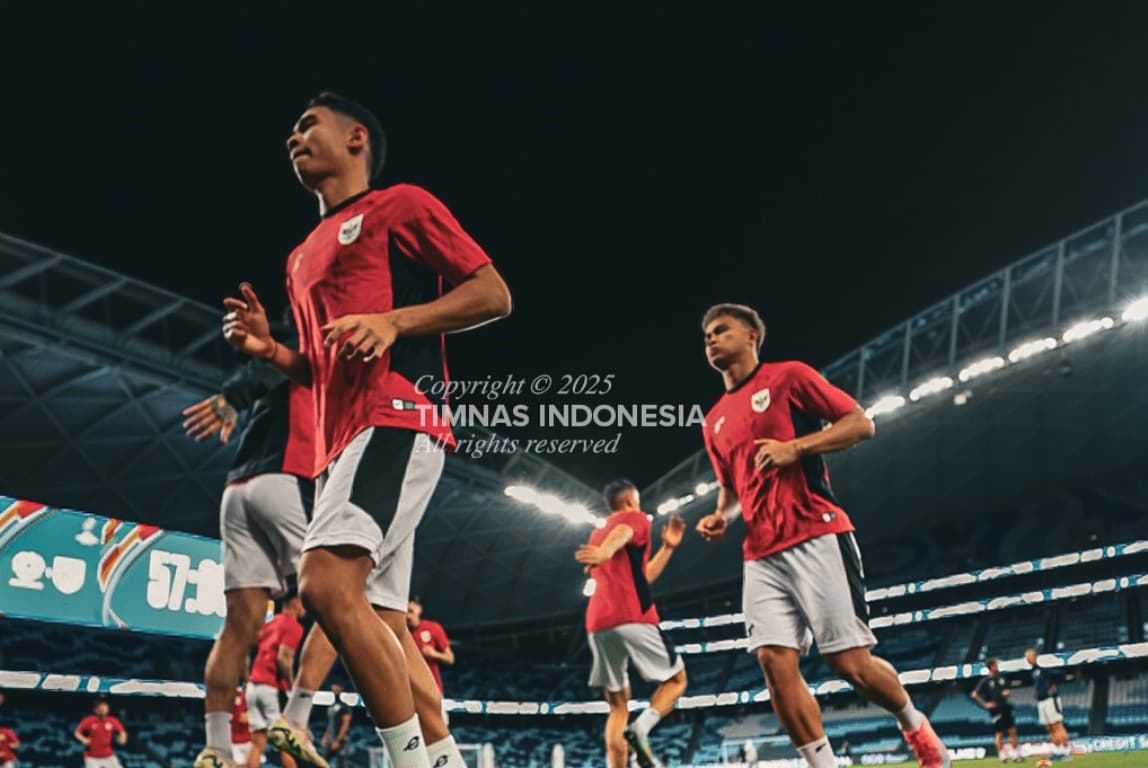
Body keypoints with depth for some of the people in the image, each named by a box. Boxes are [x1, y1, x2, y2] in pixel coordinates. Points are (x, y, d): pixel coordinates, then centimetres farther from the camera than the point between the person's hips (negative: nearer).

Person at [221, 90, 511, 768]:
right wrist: (269, 349, 13)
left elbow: (495, 294, -2)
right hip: (342, 440, 9)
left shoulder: (401, 204, 6)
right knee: (383, 625, 4)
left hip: (396, 419, -9)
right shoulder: (304, 256, 29)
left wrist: (393, 320, -14)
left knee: (328, 583, -24)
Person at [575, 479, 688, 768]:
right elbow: (621, 534, -20)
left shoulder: (596, 535, 30)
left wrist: (667, 547, 34)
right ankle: (640, 728, -13)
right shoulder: (635, 518, 8)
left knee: (618, 704, 14)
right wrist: (606, 551, -41)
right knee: (676, 680, 12)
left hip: (598, 624, 6)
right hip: (632, 618, -6)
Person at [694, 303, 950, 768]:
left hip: (817, 539, -5)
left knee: (849, 663, -2)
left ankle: (916, 727, 28)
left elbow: (861, 423, -2)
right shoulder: (714, 421, 18)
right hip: (761, 556, 5)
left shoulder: (789, 376, 2)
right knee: (775, 663, -8)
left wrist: (795, 446, -14)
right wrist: (721, 518, 7)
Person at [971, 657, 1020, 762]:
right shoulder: (986, 681, -9)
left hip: (1005, 707, 5)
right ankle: (1002, 754, 10)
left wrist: (1007, 692, 1)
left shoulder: (1001, 677, 7)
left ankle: (1015, 753, 14)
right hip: (995, 709, -5)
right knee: (999, 733, 0)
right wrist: (985, 704, -11)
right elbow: (974, 694, -9)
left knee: (1012, 731, 5)